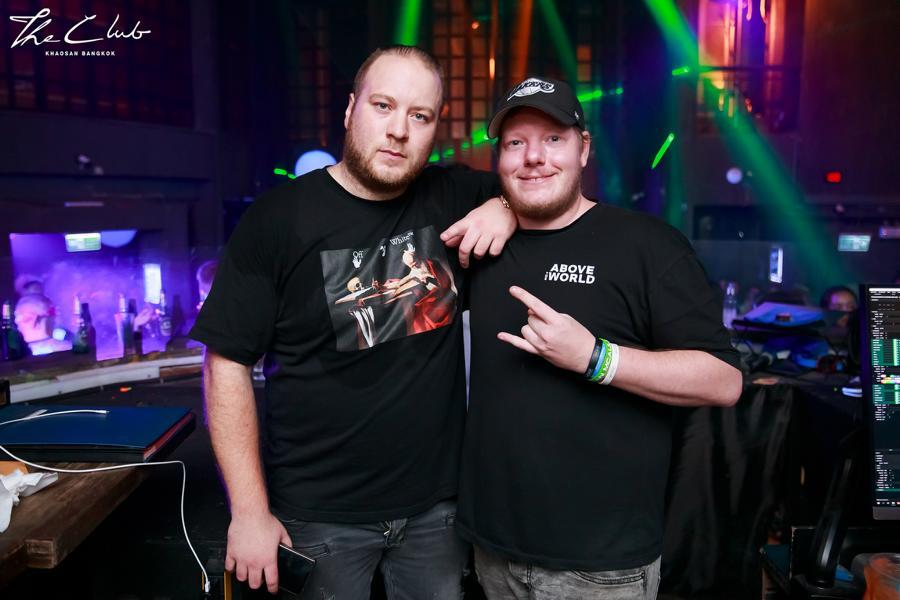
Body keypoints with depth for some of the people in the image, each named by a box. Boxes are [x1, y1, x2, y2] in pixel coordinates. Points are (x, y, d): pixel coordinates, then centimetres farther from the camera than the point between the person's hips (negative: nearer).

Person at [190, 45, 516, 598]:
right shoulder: (277, 219, -11)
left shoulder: (455, 198, -2)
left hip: (438, 503, 3)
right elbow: (227, 364, -9)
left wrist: (508, 208, -11)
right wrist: (250, 513, -11)